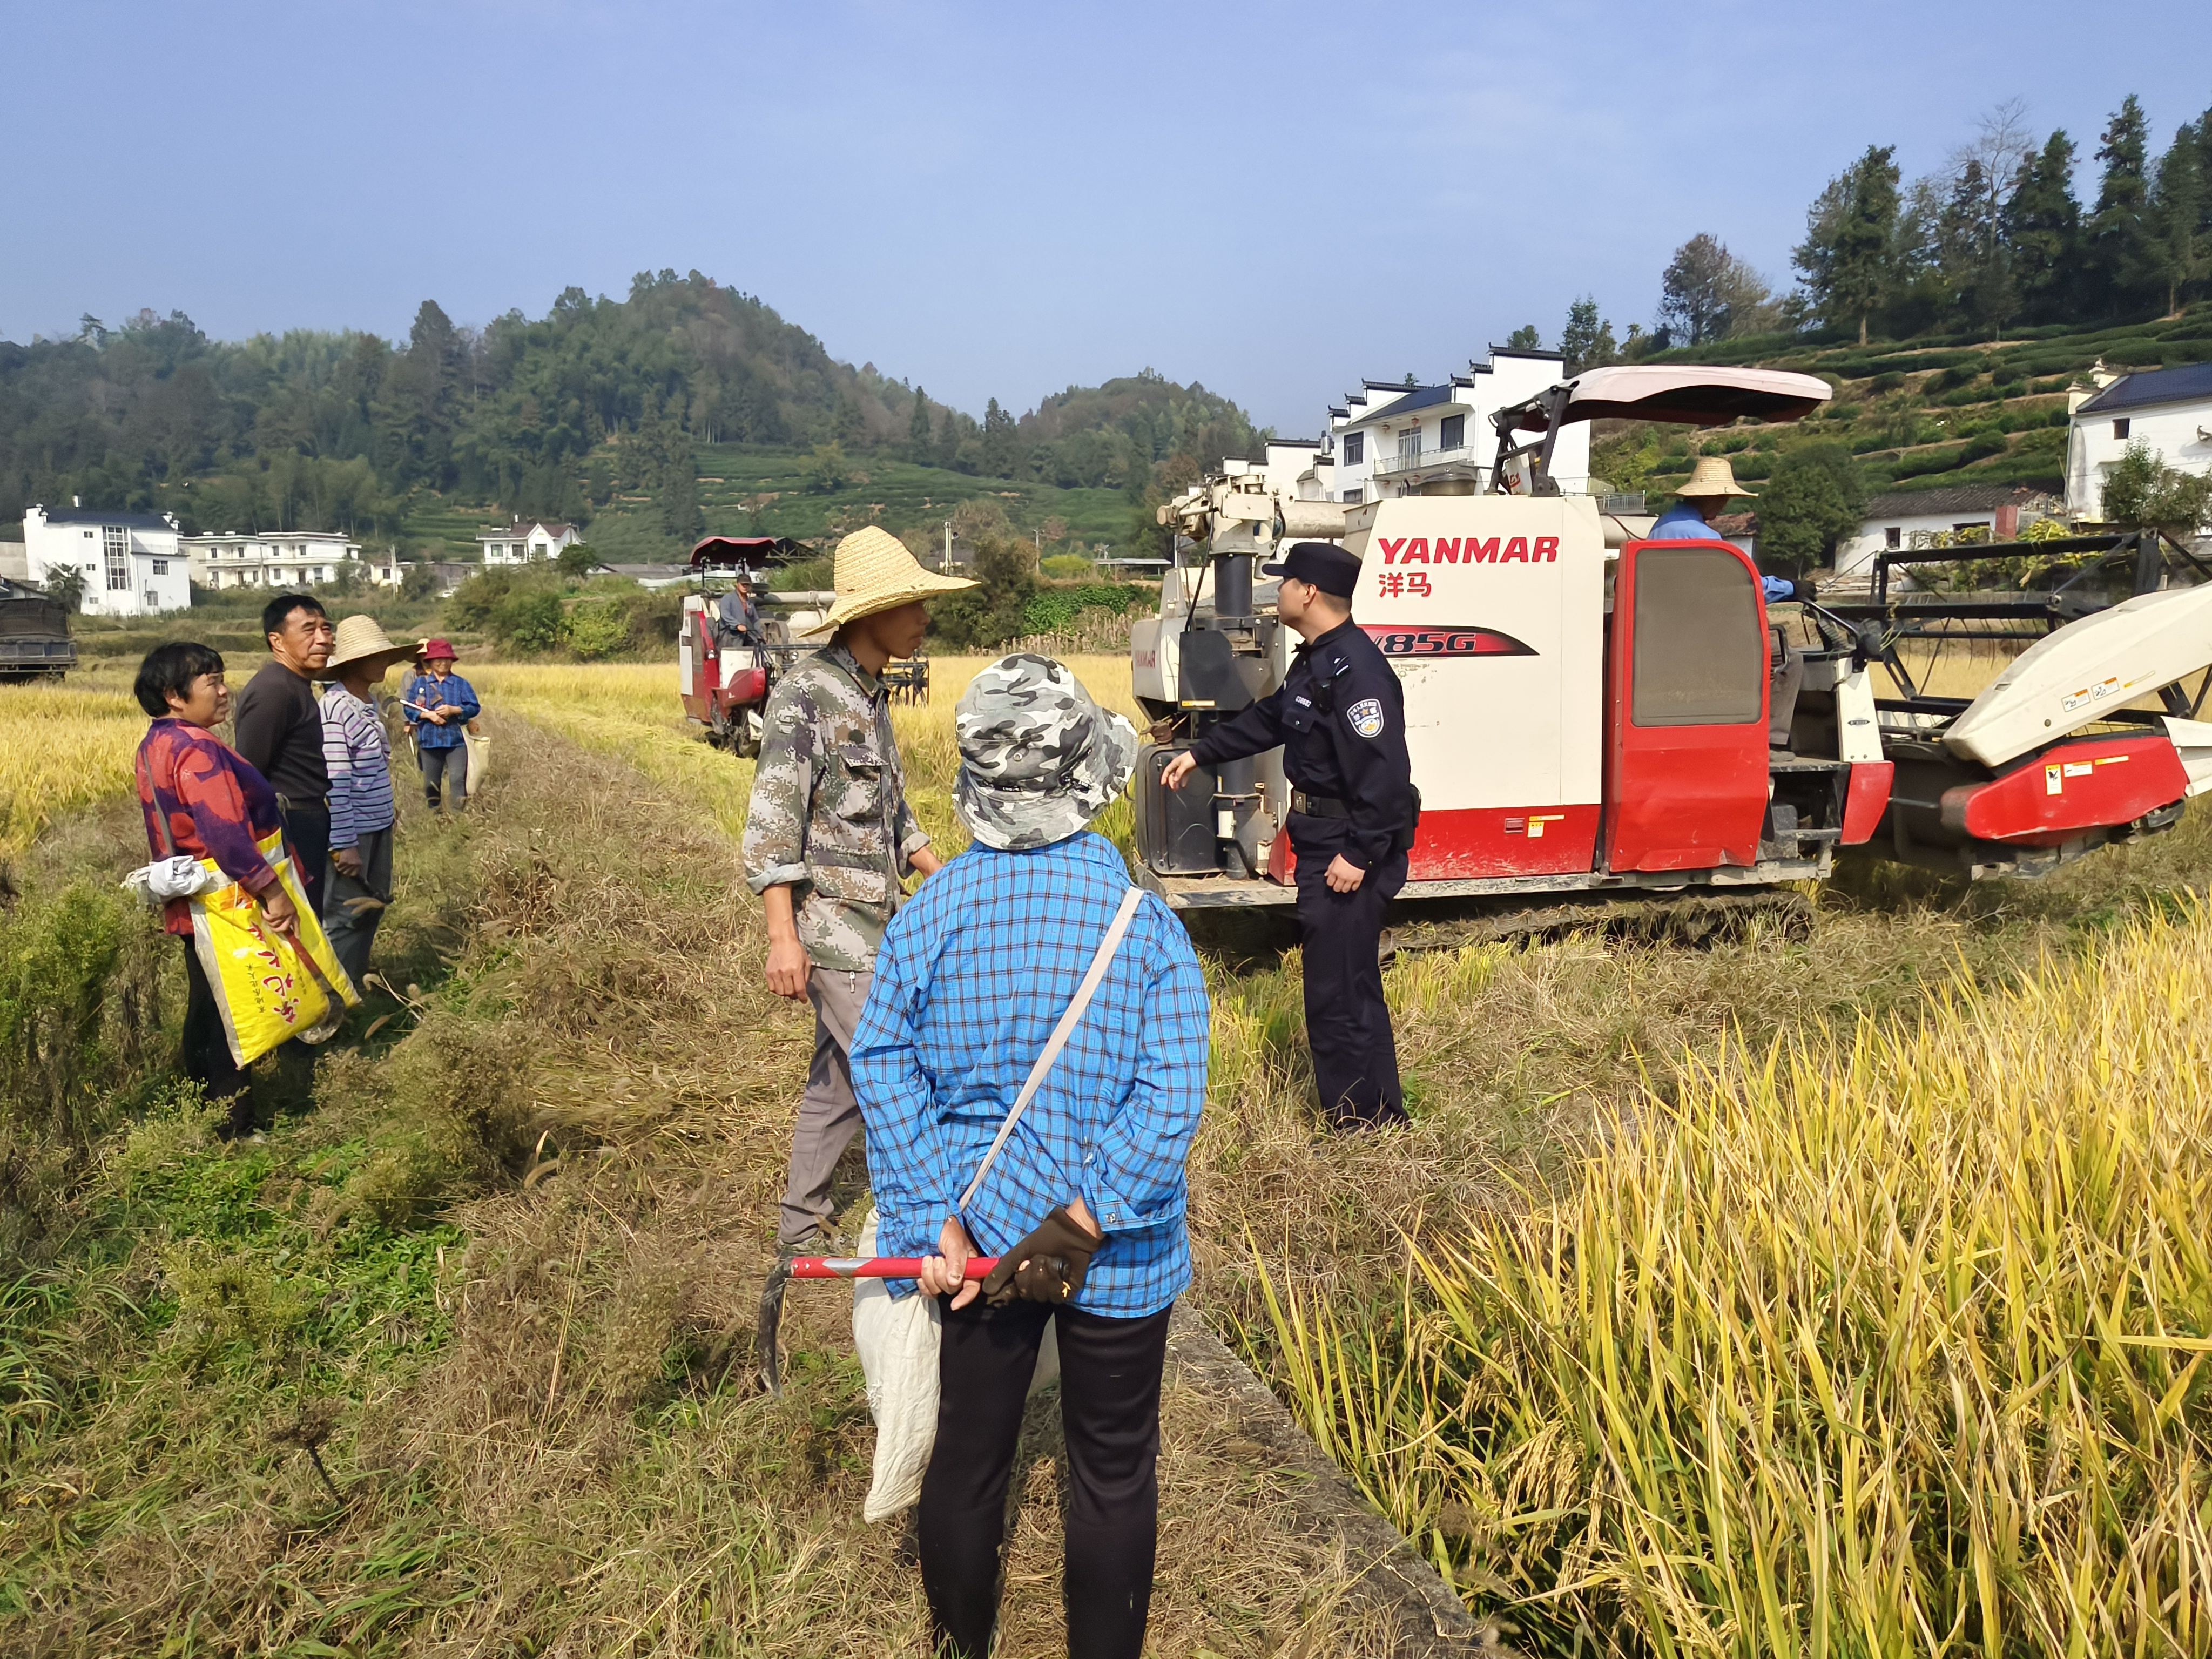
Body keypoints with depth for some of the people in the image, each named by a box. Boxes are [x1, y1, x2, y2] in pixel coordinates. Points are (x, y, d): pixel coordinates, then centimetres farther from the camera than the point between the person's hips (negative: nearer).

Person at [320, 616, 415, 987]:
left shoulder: (369, 700, 8)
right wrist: (344, 844, -21)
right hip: (351, 831, -9)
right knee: (347, 915, 0)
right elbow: (335, 783, -21)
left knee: (373, 905, 17)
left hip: (378, 826, 9)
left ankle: (355, 985, 31)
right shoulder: (336, 708, -19)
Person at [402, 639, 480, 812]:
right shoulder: (419, 683, 6)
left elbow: (475, 708, 0)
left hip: (456, 739, -2)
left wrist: (453, 710, -15)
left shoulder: (461, 683, 4)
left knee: (458, 779, -13)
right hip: (429, 740, 2)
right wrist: (428, 714, -13)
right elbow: (408, 709, 4)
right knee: (431, 783, 9)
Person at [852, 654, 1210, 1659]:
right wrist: (1081, 1224, -18)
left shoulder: (927, 915, -10)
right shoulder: (1147, 925, -16)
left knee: (966, 1459, 21)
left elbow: (882, 1066, -13)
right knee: (1113, 1473, 18)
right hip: (1120, 1259, -2)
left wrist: (935, 1226, -11)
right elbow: (1171, 1099, -23)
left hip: (978, 1233, 2)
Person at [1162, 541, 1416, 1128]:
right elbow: (1268, 719, 27)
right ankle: (1377, 1118, 32)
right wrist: (1199, 754, 30)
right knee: (1348, 986, 19)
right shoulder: (1315, 661, 12)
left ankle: (1367, 1124, 8)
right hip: (1321, 840, 11)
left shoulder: (1357, 668, -22)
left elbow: (1384, 770, -27)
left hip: (1349, 852, -11)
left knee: (1338, 992, -4)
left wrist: (1359, 854, -26)